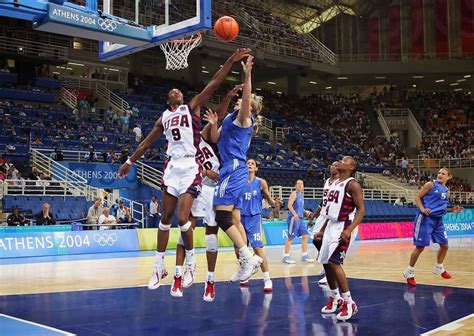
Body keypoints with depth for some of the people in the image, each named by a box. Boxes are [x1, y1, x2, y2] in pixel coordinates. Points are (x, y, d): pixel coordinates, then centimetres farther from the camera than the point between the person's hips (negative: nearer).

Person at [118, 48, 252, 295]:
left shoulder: (193, 107, 6)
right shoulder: (164, 117, 17)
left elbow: (213, 84, -3)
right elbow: (147, 142, 27)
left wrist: (231, 60, -10)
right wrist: (130, 162, 31)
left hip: (191, 167, -4)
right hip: (172, 166, 4)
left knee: (182, 218, -12)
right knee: (166, 218, 7)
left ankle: (191, 261, 11)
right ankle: (159, 267, 15)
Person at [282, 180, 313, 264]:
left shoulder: (301, 195, 19)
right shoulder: (294, 194, -7)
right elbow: (289, 205, -18)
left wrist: (305, 212, 12)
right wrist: (294, 214, -31)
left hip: (300, 218, 9)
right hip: (294, 218, -9)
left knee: (305, 236, 5)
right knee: (291, 237, -5)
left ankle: (304, 255, 11)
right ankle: (286, 256, 1)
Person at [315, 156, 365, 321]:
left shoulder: (352, 184, -11)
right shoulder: (334, 184, 15)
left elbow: (361, 210, -17)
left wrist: (349, 230, -28)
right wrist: (323, 230, 21)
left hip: (342, 227, -9)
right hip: (331, 226, 9)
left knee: (334, 262, -17)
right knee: (325, 263, 10)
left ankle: (349, 303, -7)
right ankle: (335, 298, 25)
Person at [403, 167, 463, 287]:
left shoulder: (447, 191, 15)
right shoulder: (430, 184, -5)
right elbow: (417, 198, -7)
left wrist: (452, 210, 6)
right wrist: (422, 209, -23)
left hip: (438, 220, 7)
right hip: (426, 218, -7)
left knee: (444, 245, 12)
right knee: (420, 246, -7)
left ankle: (438, 268, 34)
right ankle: (409, 272, 5)